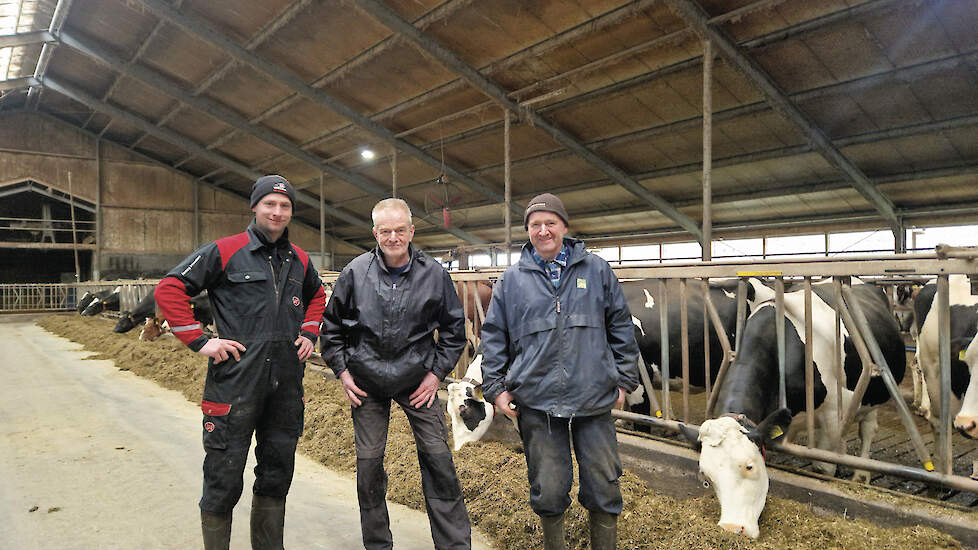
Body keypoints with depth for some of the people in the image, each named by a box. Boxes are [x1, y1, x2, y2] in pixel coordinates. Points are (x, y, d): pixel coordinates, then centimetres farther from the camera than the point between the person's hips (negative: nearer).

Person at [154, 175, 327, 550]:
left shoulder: (299, 260, 11)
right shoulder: (224, 251, -5)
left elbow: (317, 296, 29)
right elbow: (169, 289, -5)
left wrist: (309, 333, 14)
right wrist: (199, 341, -10)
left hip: (286, 385, 5)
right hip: (235, 382, -5)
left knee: (277, 476, 16)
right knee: (224, 479, 4)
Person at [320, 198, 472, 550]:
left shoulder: (434, 273, -6)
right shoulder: (355, 272, -5)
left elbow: (454, 328, 4)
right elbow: (331, 326, 8)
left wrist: (437, 372, -2)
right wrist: (342, 371, 2)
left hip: (417, 379, 0)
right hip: (366, 381, 1)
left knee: (438, 458, -1)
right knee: (368, 462, 6)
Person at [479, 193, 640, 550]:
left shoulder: (596, 270, 7)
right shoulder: (512, 280, 6)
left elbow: (621, 327, 10)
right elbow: (493, 336, 9)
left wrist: (624, 380, 7)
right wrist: (495, 387, 4)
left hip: (594, 399, 1)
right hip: (536, 401, 0)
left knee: (603, 486, 9)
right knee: (548, 490, 8)